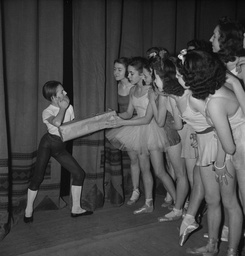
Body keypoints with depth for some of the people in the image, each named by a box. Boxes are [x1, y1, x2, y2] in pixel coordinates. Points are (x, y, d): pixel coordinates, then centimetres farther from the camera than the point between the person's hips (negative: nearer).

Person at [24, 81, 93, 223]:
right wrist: (62, 108, -22)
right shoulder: (47, 112, -15)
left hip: (60, 148, 5)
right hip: (48, 143, -5)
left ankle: (76, 209, 12)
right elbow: (57, 122, -37)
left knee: (79, 174, 0)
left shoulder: (69, 107, 1)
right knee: (38, 177, -4)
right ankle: (29, 210, 17)